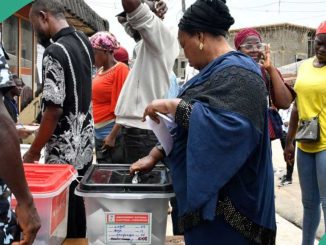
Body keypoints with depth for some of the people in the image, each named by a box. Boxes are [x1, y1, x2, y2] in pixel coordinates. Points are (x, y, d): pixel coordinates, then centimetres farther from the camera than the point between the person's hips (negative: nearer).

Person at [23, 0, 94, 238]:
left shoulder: (54, 52, -19)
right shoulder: (84, 42, 6)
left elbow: (53, 111, -22)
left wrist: (33, 151, -12)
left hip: (64, 151, -9)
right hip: (85, 143, 9)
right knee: (77, 206, 19)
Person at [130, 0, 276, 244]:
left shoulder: (237, 73, -17)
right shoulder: (215, 71, 13)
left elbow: (226, 126, -32)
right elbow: (186, 126, 16)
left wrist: (173, 105, -25)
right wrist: (154, 155, 10)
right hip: (207, 190, 9)